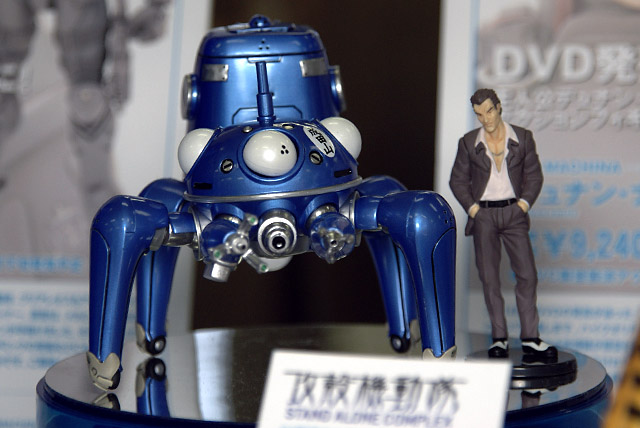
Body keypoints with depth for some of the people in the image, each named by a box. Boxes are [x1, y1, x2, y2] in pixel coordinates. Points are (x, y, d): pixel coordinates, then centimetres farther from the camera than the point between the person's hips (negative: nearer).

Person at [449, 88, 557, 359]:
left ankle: (530, 339, 0)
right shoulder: (469, 143, 2)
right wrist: (471, 208, -4)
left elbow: (534, 175, 8)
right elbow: (458, 180, 8)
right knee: (489, 277, -2)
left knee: (527, 274, -5)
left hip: (513, 212, 0)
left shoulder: (522, 138, 3)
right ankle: (499, 338, 5)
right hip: (483, 214, 0)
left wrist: (524, 203, -4)